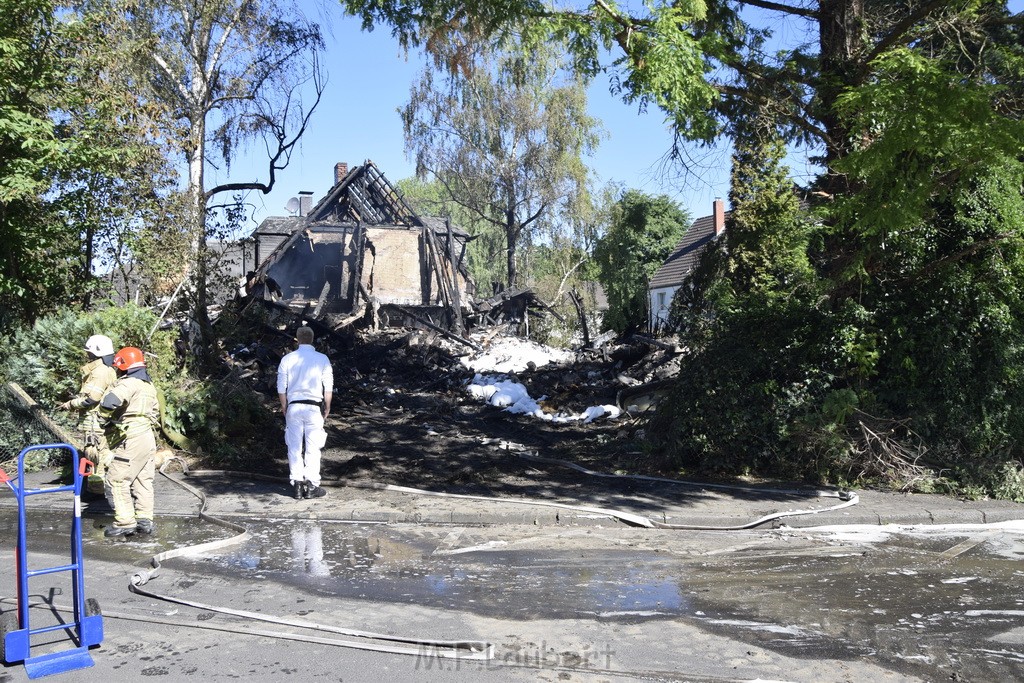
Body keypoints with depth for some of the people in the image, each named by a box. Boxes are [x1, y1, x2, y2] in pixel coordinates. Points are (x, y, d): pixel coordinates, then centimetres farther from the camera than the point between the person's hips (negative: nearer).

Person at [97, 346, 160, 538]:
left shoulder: (129, 383, -11)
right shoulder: (149, 385, 20)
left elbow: (110, 401, -27)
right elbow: (155, 413, 24)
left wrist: (104, 419, -10)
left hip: (131, 439, -9)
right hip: (148, 437, 9)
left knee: (116, 480, -4)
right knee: (143, 480, 12)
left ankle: (125, 522, -5)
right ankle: (145, 520, 11)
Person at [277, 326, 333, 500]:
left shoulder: (287, 359, 1)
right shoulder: (322, 359, -2)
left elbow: (281, 388, 3)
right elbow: (328, 388, 0)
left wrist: (284, 407, 15)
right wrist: (327, 407, 12)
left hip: (293, 407, 1)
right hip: (314, 407, -1)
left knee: (294, 447, 8)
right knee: (313, 448, 3)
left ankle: (297, 485, 9)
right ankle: (311, 486, 4)